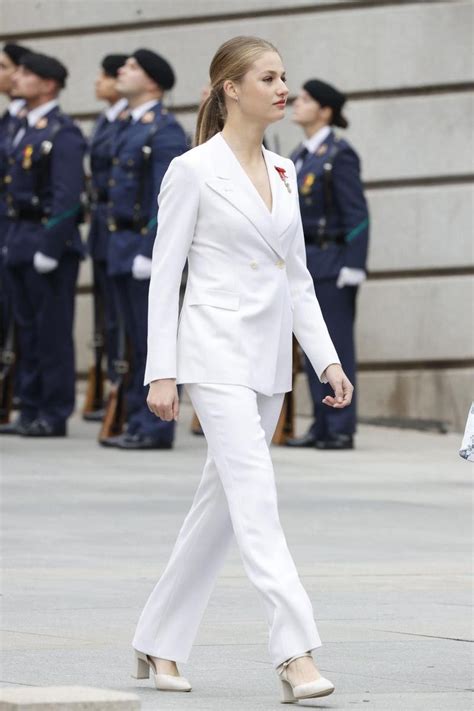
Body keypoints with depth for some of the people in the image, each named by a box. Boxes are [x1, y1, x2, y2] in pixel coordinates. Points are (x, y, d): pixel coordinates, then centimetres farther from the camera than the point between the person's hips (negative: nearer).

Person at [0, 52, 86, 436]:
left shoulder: (63, 134, -12)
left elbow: (67, 196, -18)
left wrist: (49, 247, -21)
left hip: (50, 239, -9)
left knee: (53, 331, -4)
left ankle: (54, 415, 0)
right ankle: (32, 410, 17)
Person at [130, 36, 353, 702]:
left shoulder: (282, 171, 13)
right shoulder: (193, 171, -7)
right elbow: (165, 274, -6)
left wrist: (327, 358, 8)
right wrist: (161, 371, -11)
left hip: (270, 359, 7)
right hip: (217, 352, -7)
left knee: (220, 505, 11)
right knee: (257, 502, -15)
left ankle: (159, 642, 22)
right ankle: (295, 654, -21)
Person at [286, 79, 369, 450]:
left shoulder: (339, 154, -10)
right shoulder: (300, 157, 15)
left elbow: (356, 215, -14)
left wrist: (353, 267, -19)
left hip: (330, 263, -8)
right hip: (304, 263, 8)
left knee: (336, 345, -4)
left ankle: (341, 429, -1)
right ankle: (322, 426, 13)